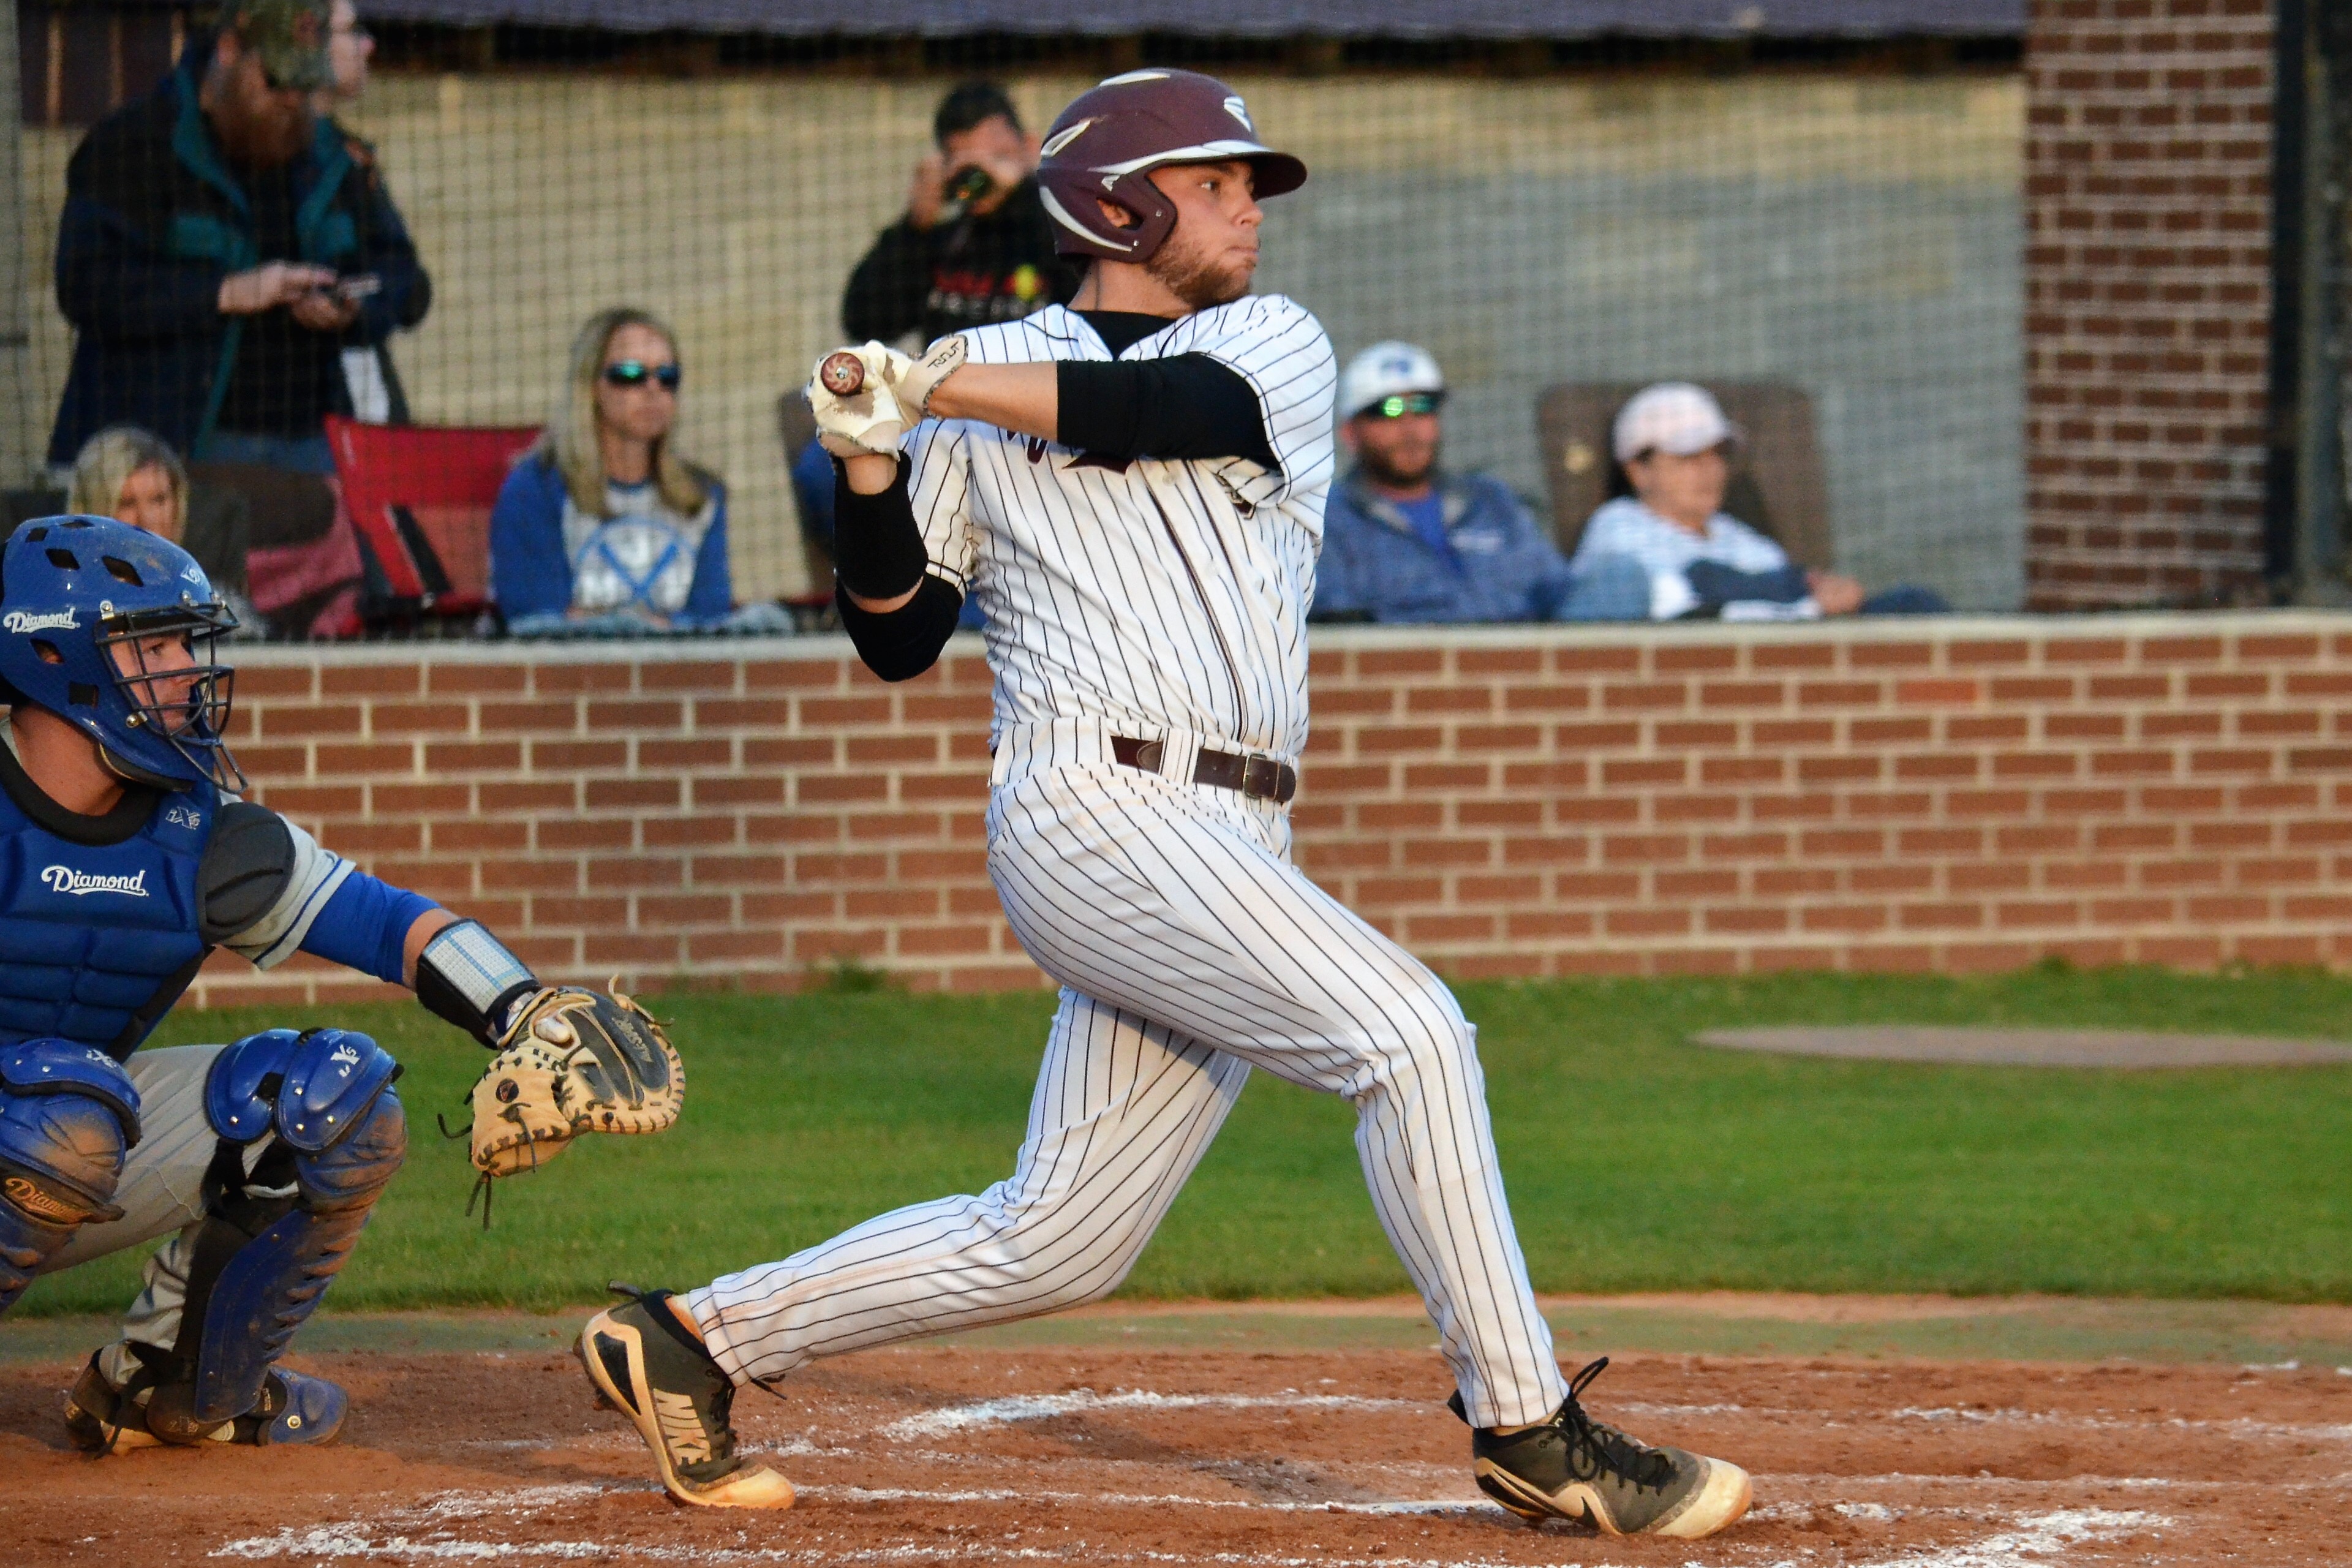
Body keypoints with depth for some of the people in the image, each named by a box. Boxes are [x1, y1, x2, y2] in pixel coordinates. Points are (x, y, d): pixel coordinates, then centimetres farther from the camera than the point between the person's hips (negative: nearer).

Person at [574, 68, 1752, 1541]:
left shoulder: (1276, 344, 14)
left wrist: (930, 385, -11)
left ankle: (700, 1339, 21)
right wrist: (870, 464, -6)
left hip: (1228, 854, 5)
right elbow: (896, 641, 10)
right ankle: (1529, 1426, -18)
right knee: (1403, 1025, -21)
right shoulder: (981, 388, 10)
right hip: (1092, 806, -5)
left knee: (1053, 1244, 6)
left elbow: (1179, 407, -9)